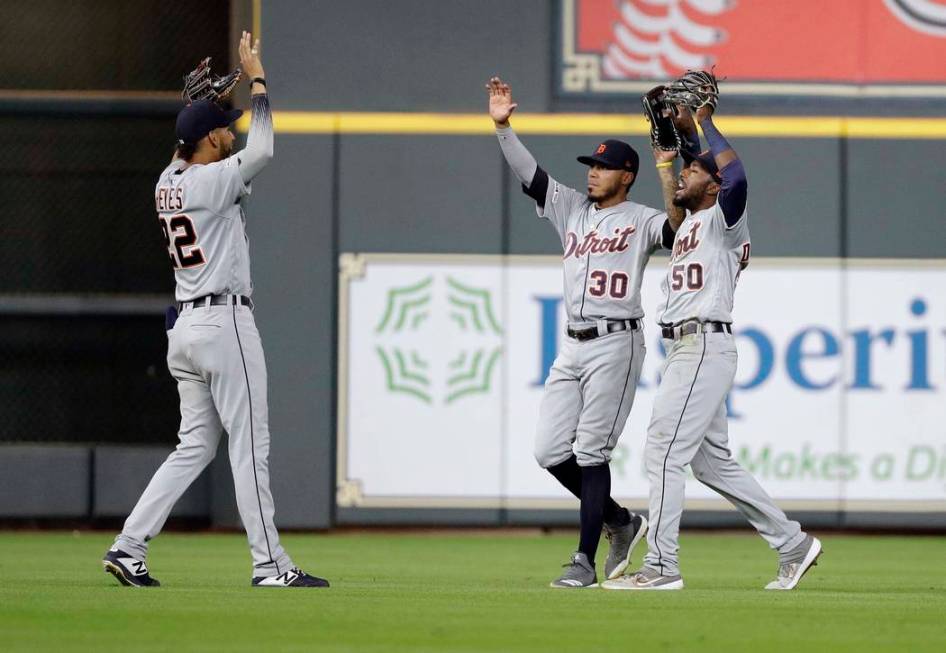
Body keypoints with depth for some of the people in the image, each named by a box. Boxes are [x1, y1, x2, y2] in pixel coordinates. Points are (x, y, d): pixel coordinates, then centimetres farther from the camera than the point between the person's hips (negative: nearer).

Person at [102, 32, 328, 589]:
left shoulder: (168, 183, 11)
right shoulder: (210, 181, -13)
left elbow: (185, 154, 34)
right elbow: (262, 149, -20)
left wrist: (198, 104, 24)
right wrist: (256, 76, -11)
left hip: (186, 327, 9)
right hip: (225, 321, -9)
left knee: (195, 447, 12)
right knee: (250, 445, -5)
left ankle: (129, 548, 4)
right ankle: (270, 564, -3)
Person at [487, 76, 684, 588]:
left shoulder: (640, 220, -2)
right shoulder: (572, 210, 15)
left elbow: (678, 227, -21)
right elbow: (529, 174, 9)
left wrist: (668, 177, -34)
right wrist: (503, 126, -1)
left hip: (616, 344, -7)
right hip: (572, 347, 7)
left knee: (591, 452, -9)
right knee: (550, 451, 2)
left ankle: (585, 561, -5)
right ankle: (621, 523, 19)